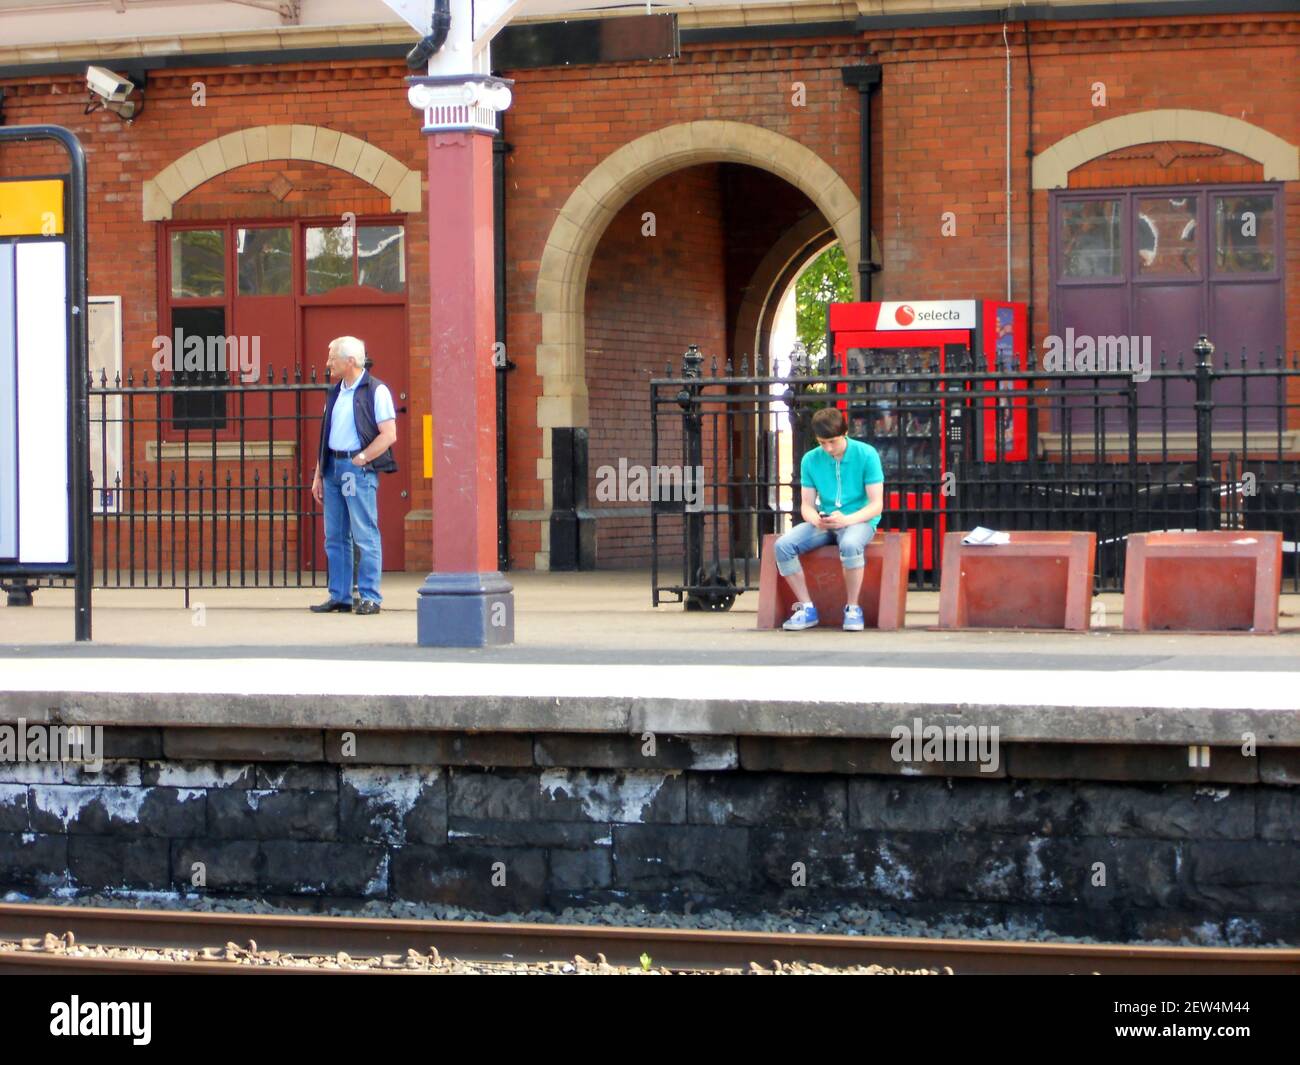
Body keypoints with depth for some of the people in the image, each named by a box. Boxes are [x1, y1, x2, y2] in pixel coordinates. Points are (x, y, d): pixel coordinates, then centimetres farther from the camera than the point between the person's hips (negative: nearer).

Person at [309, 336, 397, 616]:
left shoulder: (376, 391, -6)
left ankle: (370, 597, -3)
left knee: (365, 536, -6)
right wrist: (318, 476, 16)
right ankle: (339, 597, 13)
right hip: (333, 468, 8)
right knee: (335, 537, 8)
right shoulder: (335, 393, 17)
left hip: (359, 469, -8)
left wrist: (360, 459, -12)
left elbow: (389, 434, -12)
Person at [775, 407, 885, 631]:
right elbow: (807, 505, 6)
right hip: (823, 522, 4)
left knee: (850, 545, -41)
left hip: (859, 520, -4)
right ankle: (806, 608, -12)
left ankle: (852, 608, -21)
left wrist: (846, 520, -27)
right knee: (783, 545, -23)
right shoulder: (811, 460, 3)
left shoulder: (866, 455, -8)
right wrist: (816, 519, -19)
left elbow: (876, 504, -10)